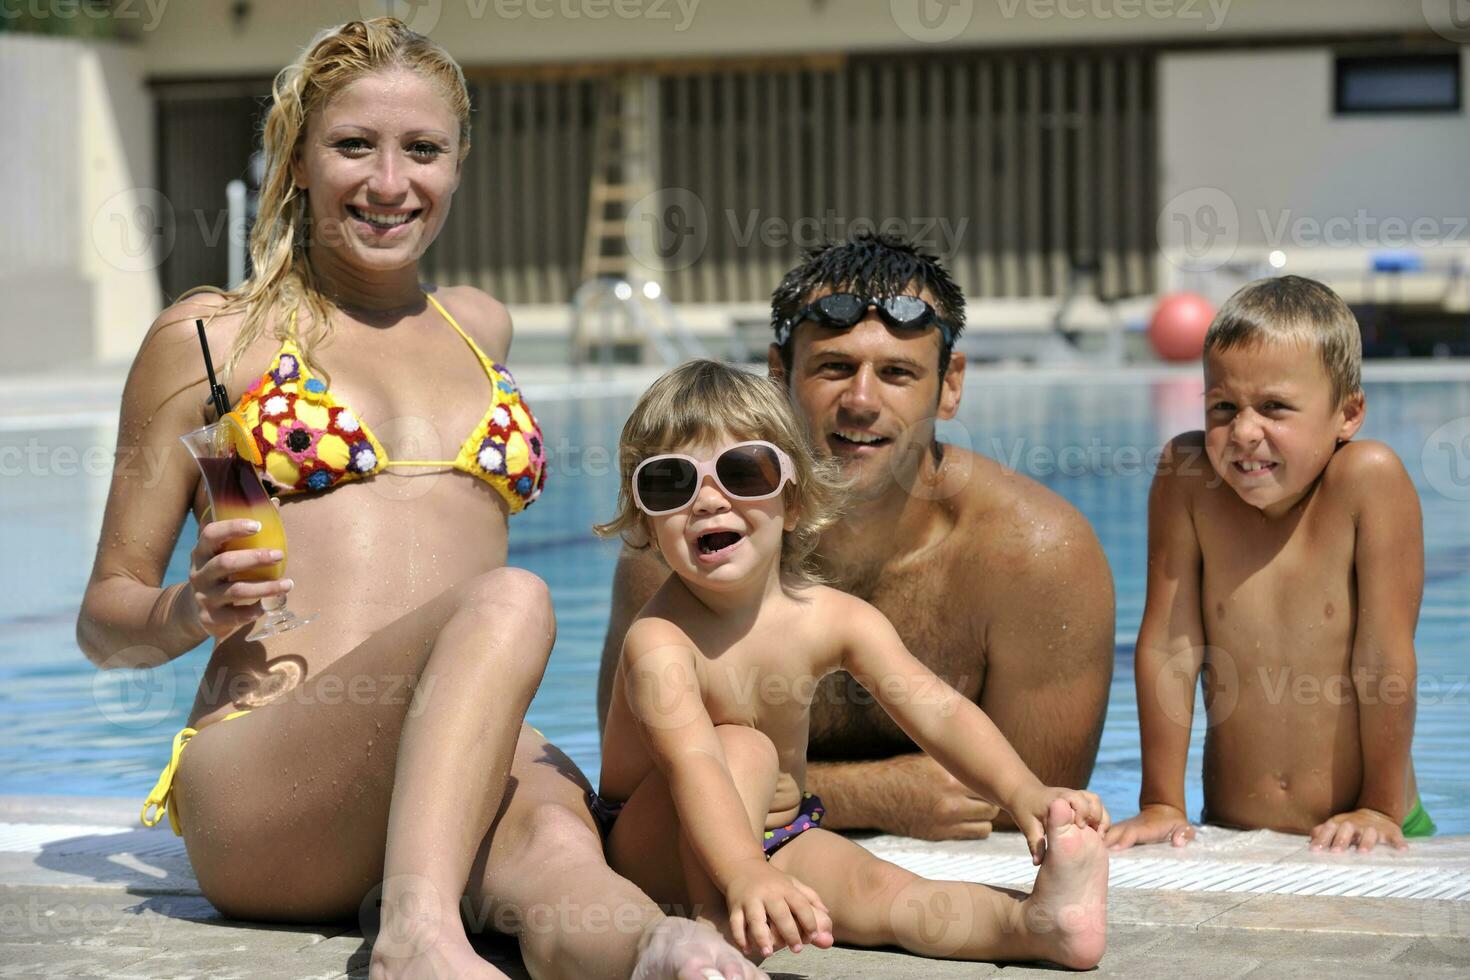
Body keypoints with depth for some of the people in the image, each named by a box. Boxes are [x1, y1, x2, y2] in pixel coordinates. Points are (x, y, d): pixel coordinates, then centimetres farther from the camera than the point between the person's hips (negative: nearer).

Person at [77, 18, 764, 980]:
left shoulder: (479, 328, 26)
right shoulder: (208, 338, 12)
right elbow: (105, 617, 13)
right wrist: (194, 610, -9)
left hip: (464, 764, 4)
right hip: (259, 787, -4)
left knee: (555, 845, -36)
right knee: (510, 602, -35)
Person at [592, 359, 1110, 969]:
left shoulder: (835, 620, -9)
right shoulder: (660, 640, -26)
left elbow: (935, 710, -19)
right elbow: (692, 762, -42)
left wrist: (1024, 793, -38)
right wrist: (744, 874, -60)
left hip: (779, 835, 4)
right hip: (658, 849, -3)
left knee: (872, 890, -25)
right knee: (745, 748, -29)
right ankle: (718, 932, -36)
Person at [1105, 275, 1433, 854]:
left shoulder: (1369, 479, -12)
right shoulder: (1188, 478, -5)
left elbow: (1384, 656, -11)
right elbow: (1168, 647, -3)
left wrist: (1380, 808, -9)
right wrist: (1162, 804, -3)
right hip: (1229, 841, 2)